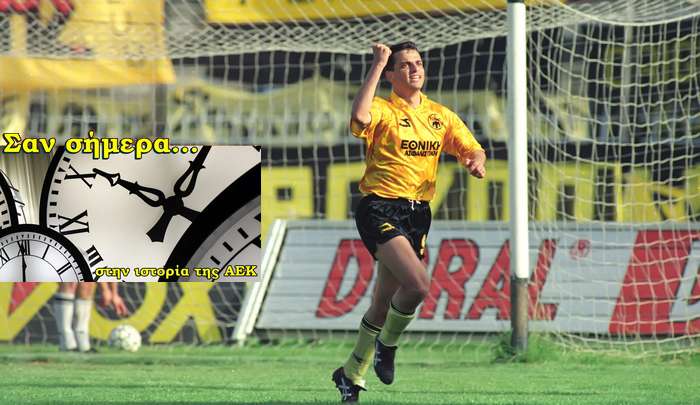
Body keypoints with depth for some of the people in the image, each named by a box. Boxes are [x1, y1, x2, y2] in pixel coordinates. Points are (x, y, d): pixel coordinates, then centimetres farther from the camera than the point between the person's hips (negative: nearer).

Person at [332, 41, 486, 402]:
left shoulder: (440, 115, 13)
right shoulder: (383, 110, -5)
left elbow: (472, 149, 14)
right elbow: (360, 117, -28)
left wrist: (476, 161, -12)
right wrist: (377, 65, -21)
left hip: (418, 213, 6)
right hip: (380, 208, -6)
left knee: (384, 302, 9)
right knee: (417, 284, -25)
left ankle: (351, 375, 25)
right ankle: (386, 344, 3)